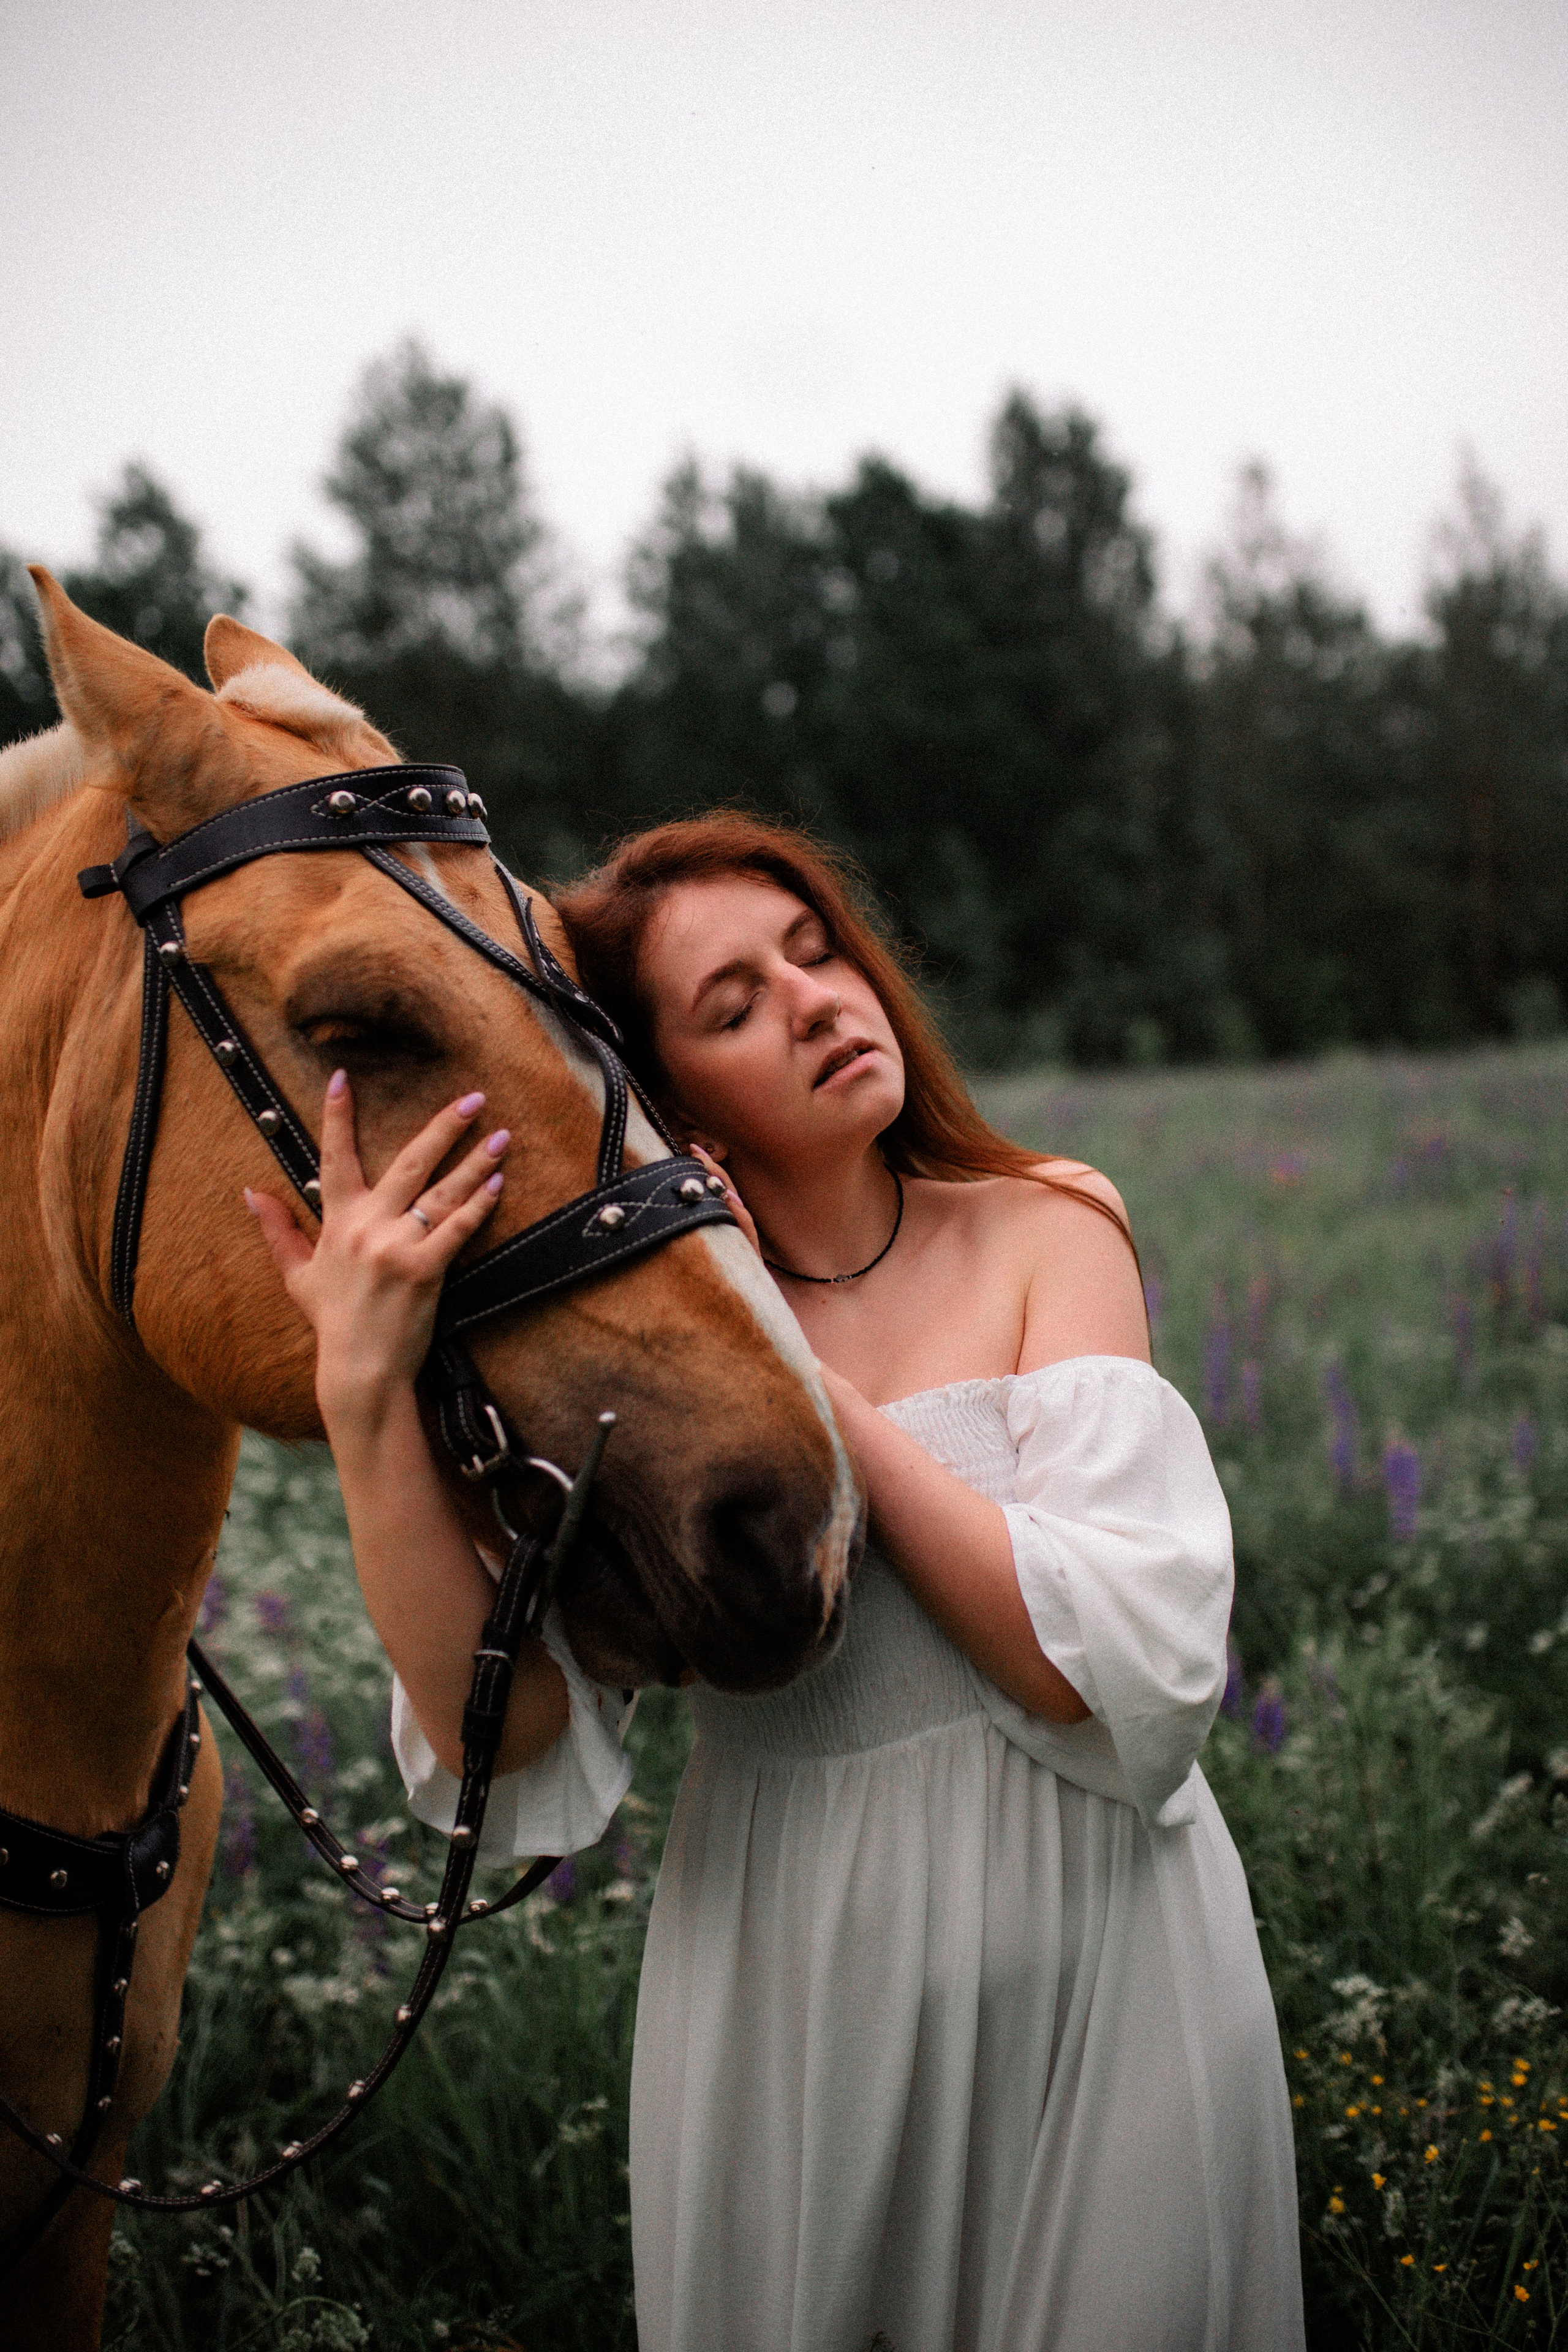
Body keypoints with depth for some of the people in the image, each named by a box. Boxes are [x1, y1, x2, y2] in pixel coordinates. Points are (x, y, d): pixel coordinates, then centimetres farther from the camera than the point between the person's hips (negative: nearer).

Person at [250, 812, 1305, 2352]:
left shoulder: (1042, 1236, -5)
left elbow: (1126, 1669, -17)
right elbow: (509, 1743, -16)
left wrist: (802, 1381, -17)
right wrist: (363, 1395, -27)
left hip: (1101, 1957, 0)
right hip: (785, 1989, 0)